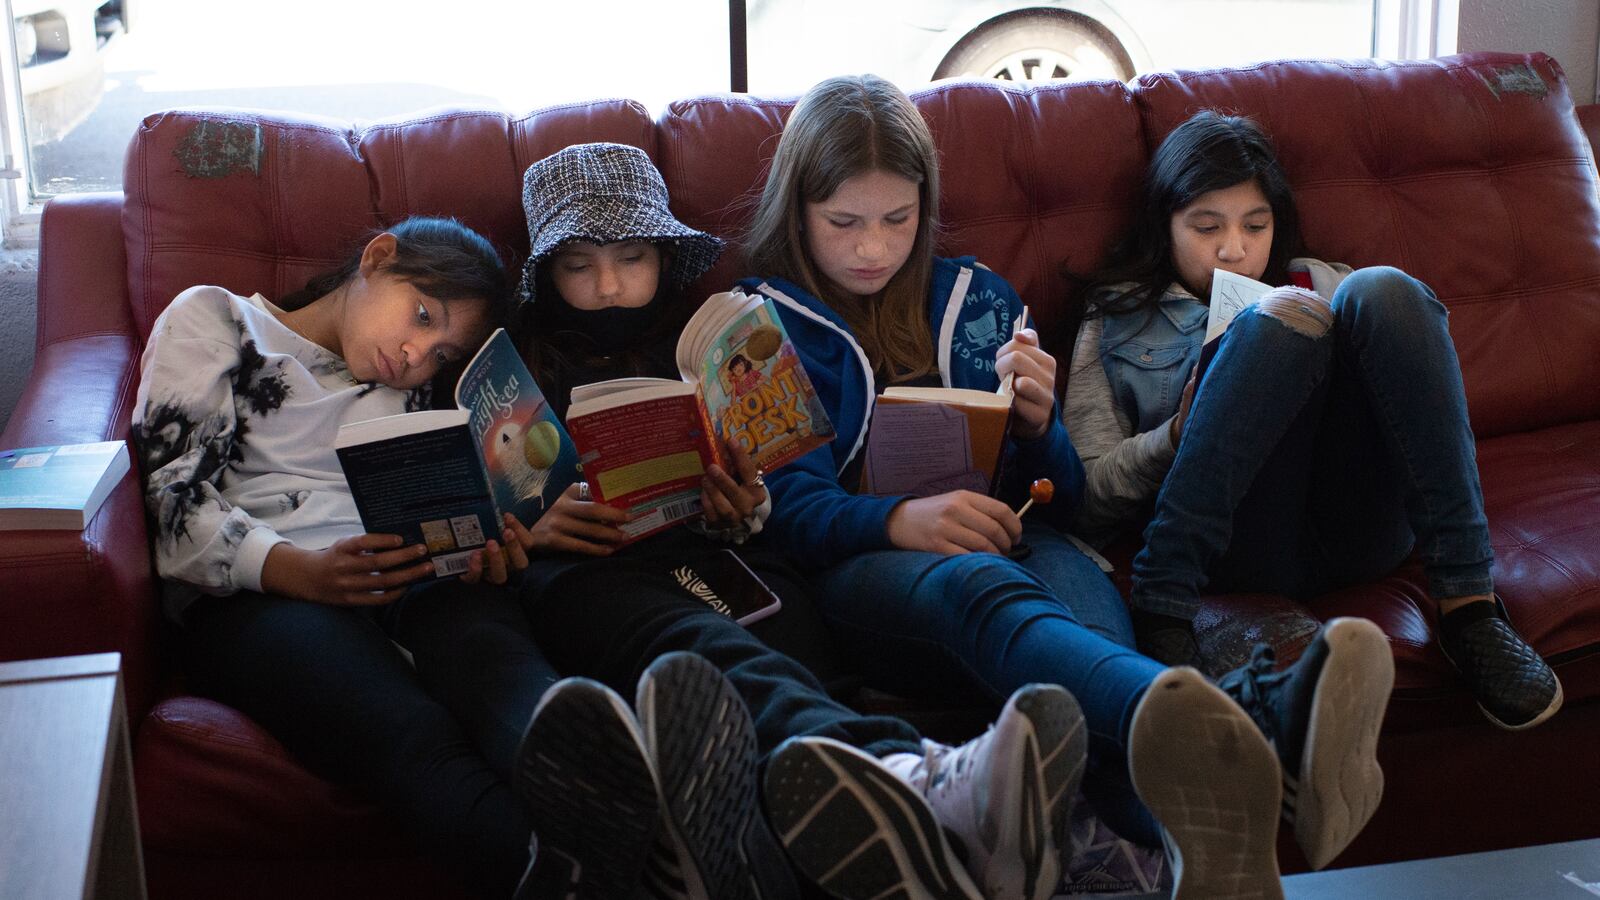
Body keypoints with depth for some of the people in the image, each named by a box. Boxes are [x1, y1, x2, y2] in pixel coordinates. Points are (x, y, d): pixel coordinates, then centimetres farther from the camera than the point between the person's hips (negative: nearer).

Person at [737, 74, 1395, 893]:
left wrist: (1037, 424, -2)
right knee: (974, 583, -40)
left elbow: (1060, 498, 22)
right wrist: (899, 520, -23)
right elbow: (788, 506, -2)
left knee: (1070, 572, -36)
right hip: (857, 567, -3)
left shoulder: (977, 298, 23)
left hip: (1007, 542, 3)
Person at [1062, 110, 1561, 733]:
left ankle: (1466, 601, -29)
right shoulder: (1118, 323, 22)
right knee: (1279, 320, -26)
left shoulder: (1323, 284, 30)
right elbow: (1086, 498, 11)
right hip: (1240, 537, -3)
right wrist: (1177, 436, -7)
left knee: (1384, 292, -20)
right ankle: (1163, 607, -32)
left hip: (1359, 529, 3)